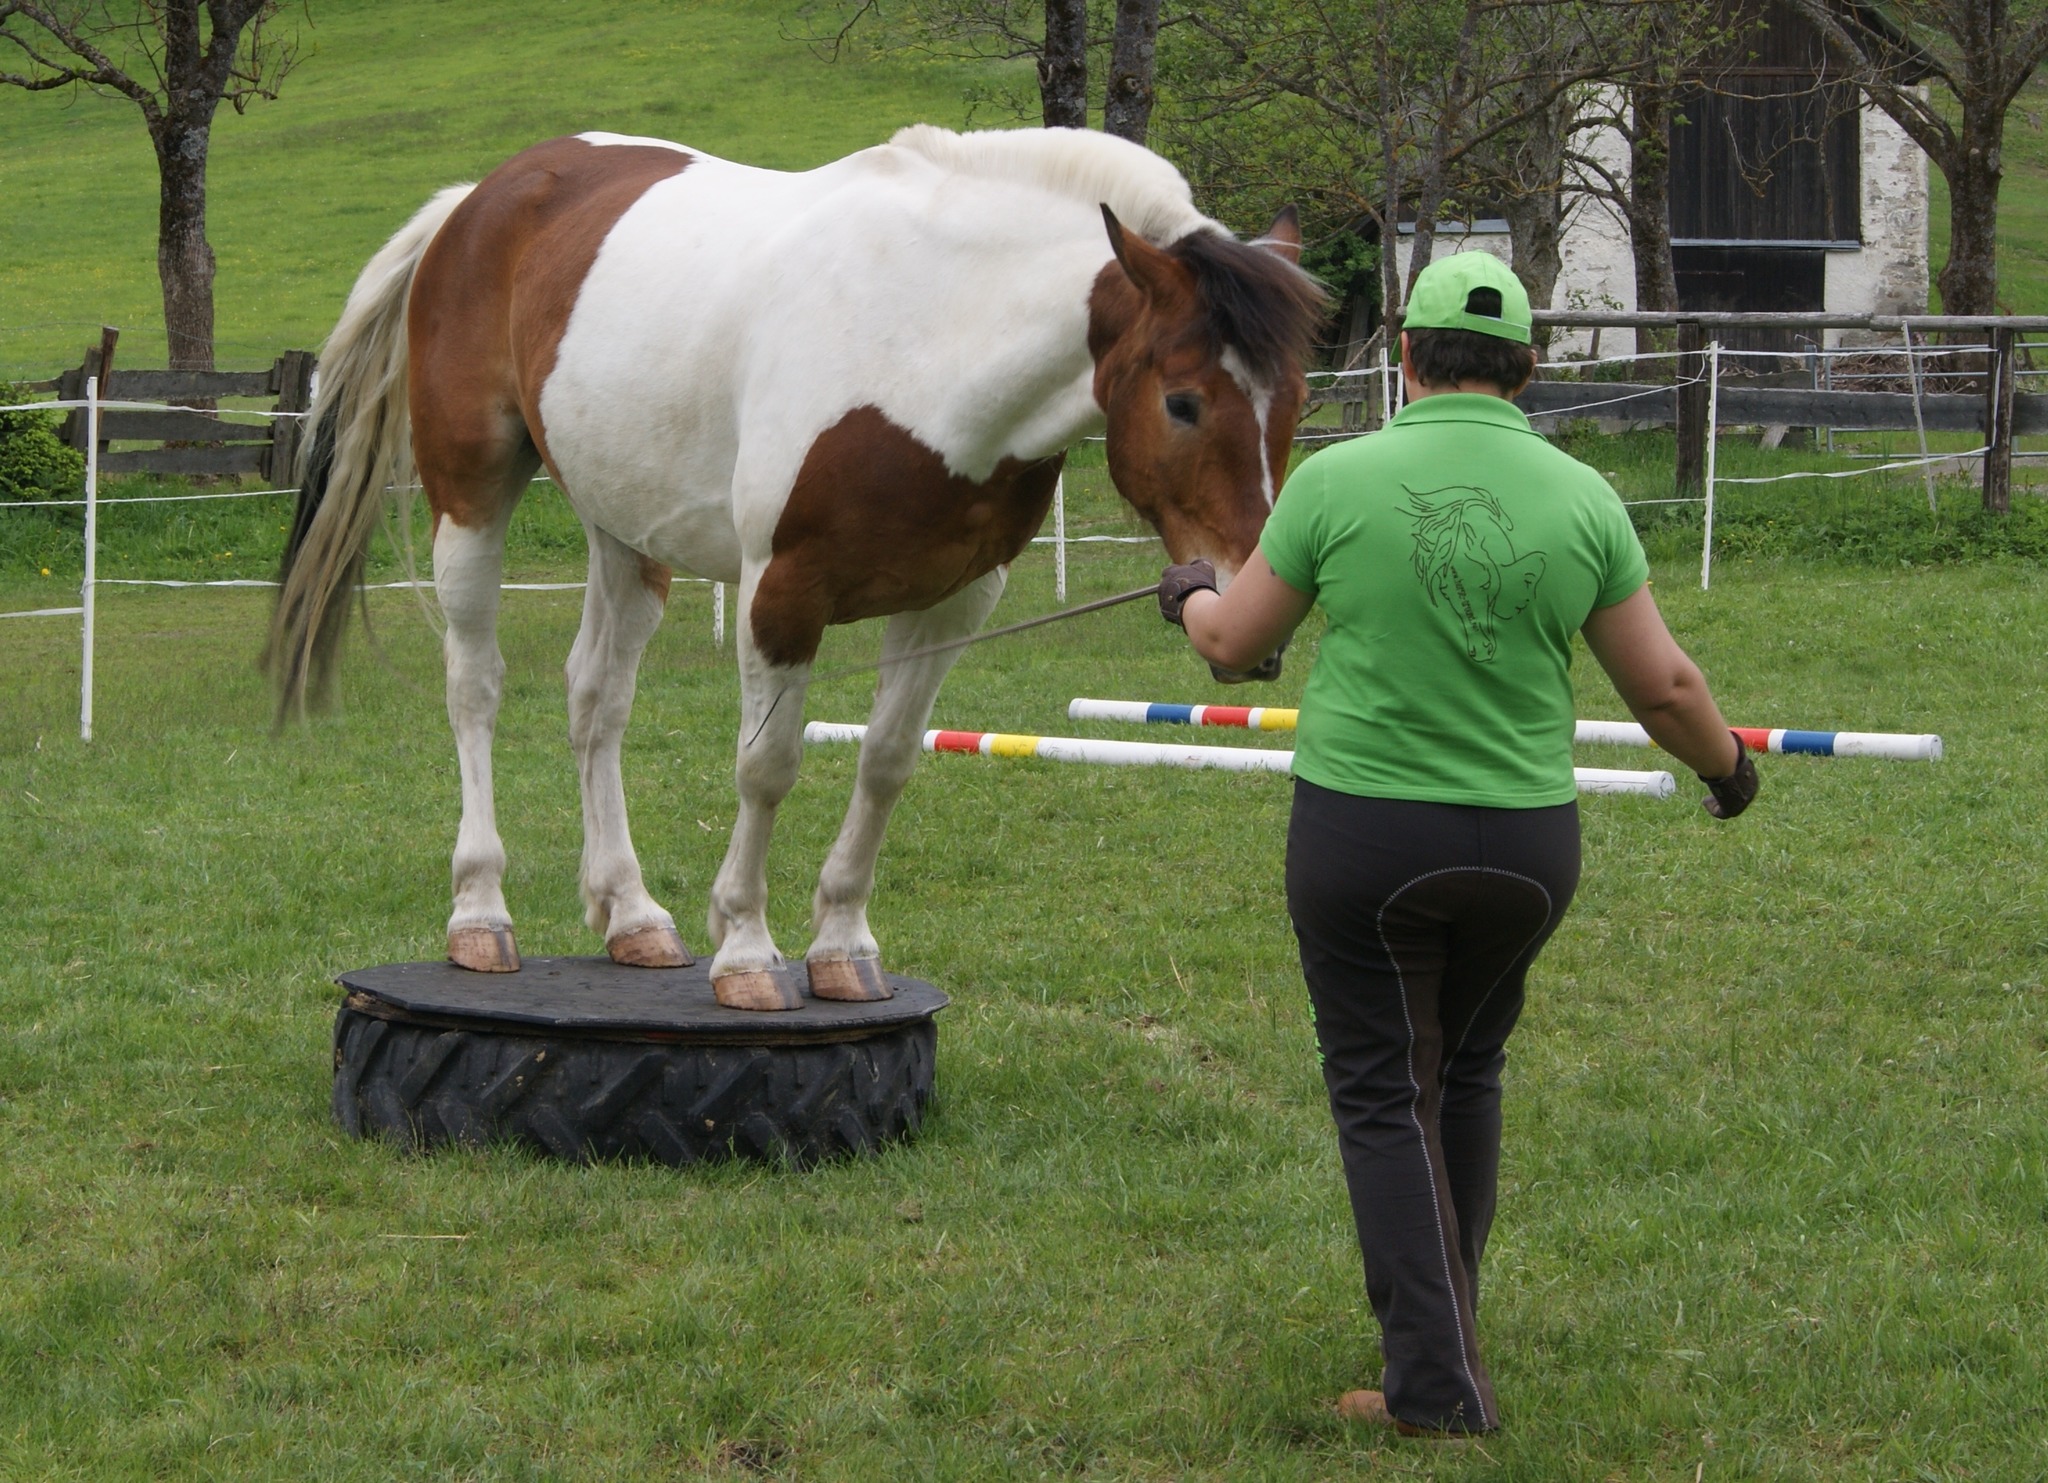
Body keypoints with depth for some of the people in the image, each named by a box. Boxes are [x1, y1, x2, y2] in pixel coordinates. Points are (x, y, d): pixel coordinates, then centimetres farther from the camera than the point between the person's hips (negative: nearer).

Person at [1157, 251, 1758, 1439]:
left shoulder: (1339, 480, -10)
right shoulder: (1581, 496, -3)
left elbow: (1236, 644, 2)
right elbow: (1663, 684, 3)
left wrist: (1192, 594, 25)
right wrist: (1728, 766, 23)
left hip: (1364, 836, -3)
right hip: (1527, 841, 3)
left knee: (1387, 1094, 6)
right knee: (1468, 1071, 22)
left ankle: (1437, 1379, 1)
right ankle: (1439, 1320, 33)